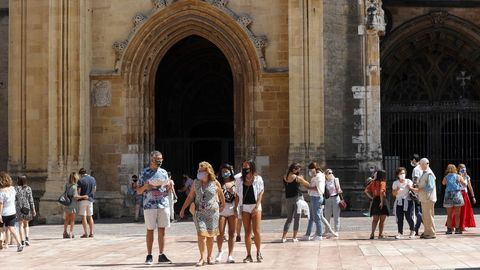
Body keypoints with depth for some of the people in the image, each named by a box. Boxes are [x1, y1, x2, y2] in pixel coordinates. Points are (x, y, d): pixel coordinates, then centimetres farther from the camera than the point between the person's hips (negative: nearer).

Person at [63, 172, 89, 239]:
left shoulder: (66, 185, 4)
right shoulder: (74, 187, -16)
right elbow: (75, 196, -24)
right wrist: (83, 197, -16)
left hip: (66, 204, 6)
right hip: (72, 205, -6)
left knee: (67, 219, 14)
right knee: (72, 219, 3)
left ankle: (65, 233, 15)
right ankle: (71, 233, -1)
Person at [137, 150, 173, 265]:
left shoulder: (164, 172, 12)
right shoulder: (145, 173, 2)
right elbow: (138, 191, 3)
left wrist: (169, 187, -5)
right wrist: (145, 187, -17)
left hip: (163, 205, 3)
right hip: (149, 205, -3)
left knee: (162, 230, 4)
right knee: (150, 230, 0)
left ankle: (161, 255, 8)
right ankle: (149, 256, 6)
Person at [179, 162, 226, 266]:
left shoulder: (215, 183, -1)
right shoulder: (196, 182, 4)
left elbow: (221, 194, 15)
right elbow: (190, 197, 8)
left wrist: (223, 205, 25)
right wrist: (183, 209, 5)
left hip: (212, 212, 0)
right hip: (199, 212, 0)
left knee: (210, 235, 6)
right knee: (201, 234, -12)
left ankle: (209, 257, 20)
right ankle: (202, 258, -9)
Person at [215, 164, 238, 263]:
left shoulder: (234, 183, 8)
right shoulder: (219, 183, 6)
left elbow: (237, 197, 2)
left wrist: (236, 208, -8)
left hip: (232, 209, 1)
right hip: (221, 209, -1)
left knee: (232, 233, 2)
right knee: (220, 233, -4)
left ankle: (230, 255, 6)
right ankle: (220, 252, 17)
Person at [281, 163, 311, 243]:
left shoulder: (285, 177, 3)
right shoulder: (297, 178, -11)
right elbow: (307, 184, 0)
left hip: (288, 199, 5)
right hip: (297, 197, -5)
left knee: (289, 218, 13)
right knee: (297, 218, 4)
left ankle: (284, 237, 5)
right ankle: (294, 237, 4)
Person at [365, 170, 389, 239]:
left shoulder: (373, 182, 9)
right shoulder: (382, 182, -10)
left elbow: (366, 190, 8)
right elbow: (381, 192, -26)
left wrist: (371, 197, 8)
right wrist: (382, 201, -22)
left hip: (374, 201, 6)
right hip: (381, 200, -6)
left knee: (375, 219, 14)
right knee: (382, 220, 4)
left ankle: (372, 233, 3)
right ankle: (380, 235, 4)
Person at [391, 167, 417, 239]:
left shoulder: (409, 181, 5)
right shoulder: (395, 183, 9)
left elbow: (414, 189, 1)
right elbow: (393, 193, 8)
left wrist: (410, 188, -19)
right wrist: (397, 190, -12)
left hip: (407, 201, -2)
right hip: (399, 202, 2)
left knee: (409, 217, -7)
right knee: (399, 218, -3)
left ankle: (412, 231, 13)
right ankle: (400, 233, 0)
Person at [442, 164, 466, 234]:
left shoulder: (445, 178, 3)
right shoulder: (459, 176, 2)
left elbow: (443, 183, 24)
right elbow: (465, 184, 14)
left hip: (448, 196, 1)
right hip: (457, 195, -1)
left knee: (449, 215, 7)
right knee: (457, 214, 4)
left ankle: (449, 229, 5)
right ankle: (457, 229, 2)